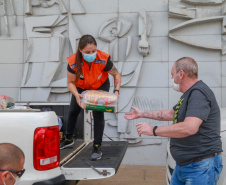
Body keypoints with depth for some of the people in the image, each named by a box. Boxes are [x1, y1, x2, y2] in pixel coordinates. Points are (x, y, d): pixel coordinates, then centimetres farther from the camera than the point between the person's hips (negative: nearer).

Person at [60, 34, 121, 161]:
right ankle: (68, 139, 39)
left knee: (98, 113, -17)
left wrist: (116, 91, -34)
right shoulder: (74, 62, -34)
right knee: (73, 111, 13)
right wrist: (76, 95, -41)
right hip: (81, 87, 2)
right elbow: (70, 82, -21)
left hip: (100, 86, -2)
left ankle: (97, 148, -5)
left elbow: (117, 75, -19)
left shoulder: (103, 59, -36)